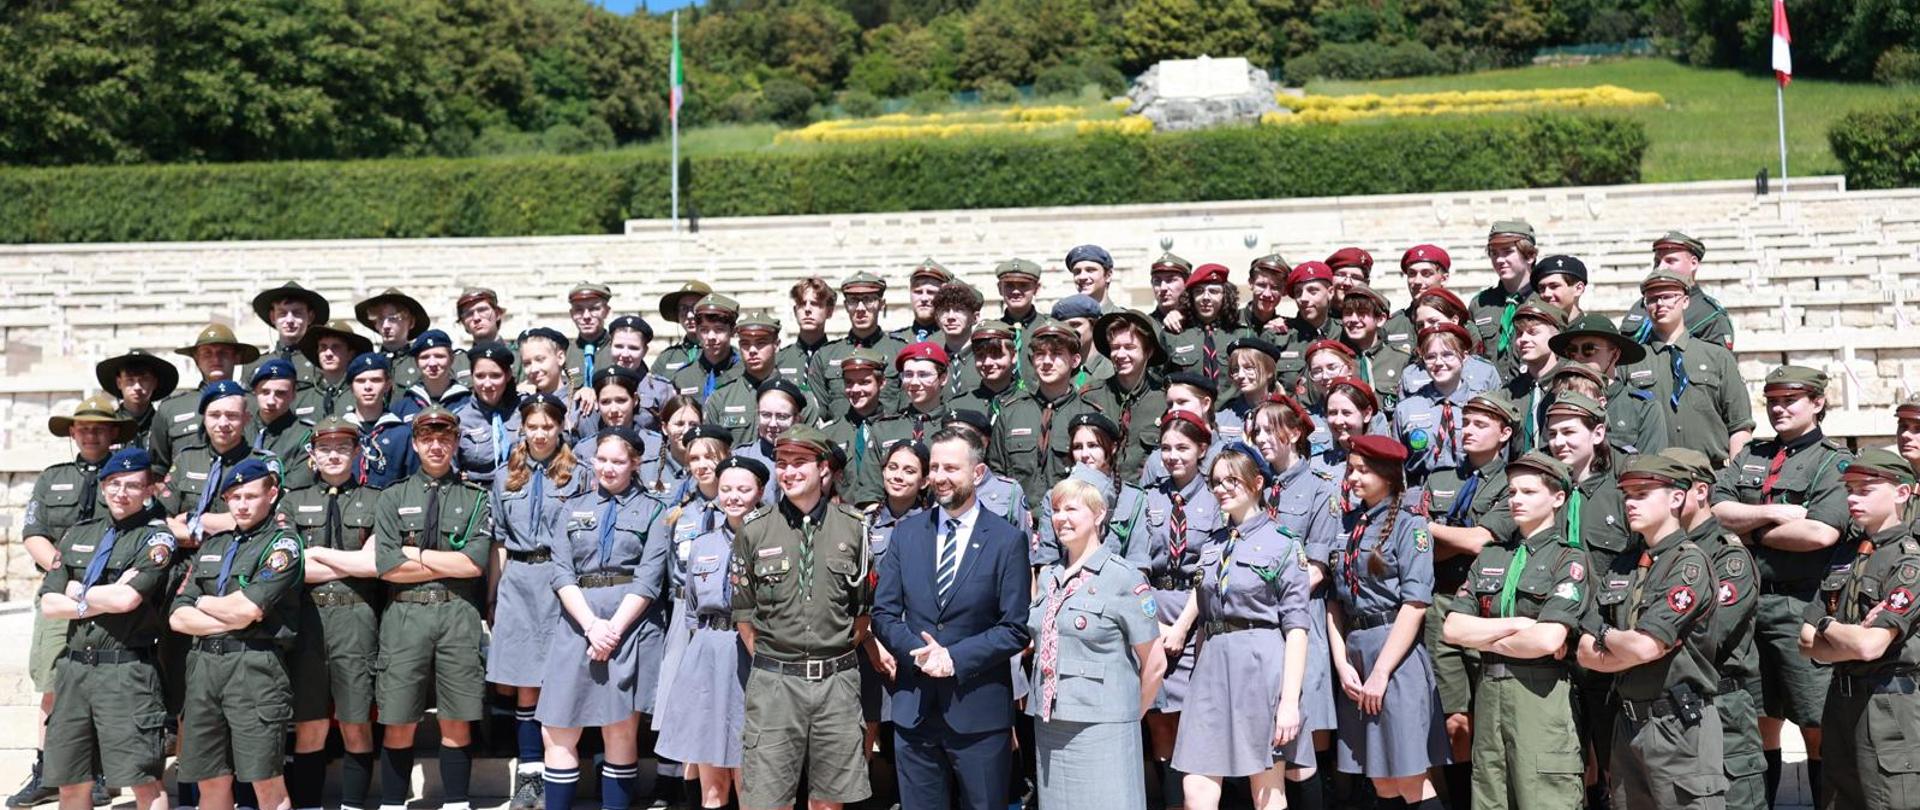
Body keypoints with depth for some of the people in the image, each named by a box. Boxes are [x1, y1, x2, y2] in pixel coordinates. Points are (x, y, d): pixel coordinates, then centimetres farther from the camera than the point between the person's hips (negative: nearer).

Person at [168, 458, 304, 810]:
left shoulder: (283, 543, 0)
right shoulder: (211, 546, 20)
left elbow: (247, 607, -12)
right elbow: (178, 617, 12)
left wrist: (203, 602, 6)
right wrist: (231, 620, -4)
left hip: (254, 665, -6)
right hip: (203, 663, 6)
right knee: (211, 781, 8)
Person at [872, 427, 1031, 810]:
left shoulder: (1007, 540, -4)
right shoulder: (906, 534, 7)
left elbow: (1015, 630, -7)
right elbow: (883, 613, 5)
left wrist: (954, 657, -17)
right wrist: (919, 652, -13)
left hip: (979, 710, -3)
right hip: (913, 707, 3)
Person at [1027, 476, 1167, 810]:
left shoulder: (1124, 578, -8)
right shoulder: (1048, 578, 11)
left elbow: (1154, 662, -5)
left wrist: (1131, 717, 4)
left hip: (1101, 729, -6)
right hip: (1049, 726, 6)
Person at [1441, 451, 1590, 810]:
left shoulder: (1569, 559, -3)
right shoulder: (1490, 557, 14)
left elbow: (1547, 640, -17)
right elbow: (1452, 629, 4)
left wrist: (1484, 638, -3)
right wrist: (1516, 623, -8)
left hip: (1541, 696, -6)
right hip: (1489, 694, 6)